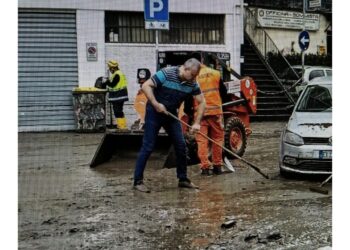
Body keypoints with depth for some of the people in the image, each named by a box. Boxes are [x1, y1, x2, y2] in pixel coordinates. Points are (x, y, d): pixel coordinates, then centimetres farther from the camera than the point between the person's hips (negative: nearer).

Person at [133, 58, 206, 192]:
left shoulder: (192, 83, -4)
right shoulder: (166, 73, -21)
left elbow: (201, 102, 3)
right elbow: (146, 86, -22)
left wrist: (197, 123, -6)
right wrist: (156, 104, -27)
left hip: (171, 114, 6)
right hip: (155, 112, -6)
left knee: (181, 145, 4)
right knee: (148, 147, -6)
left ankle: (183, 179, 16)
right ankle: (138, 181, 0)